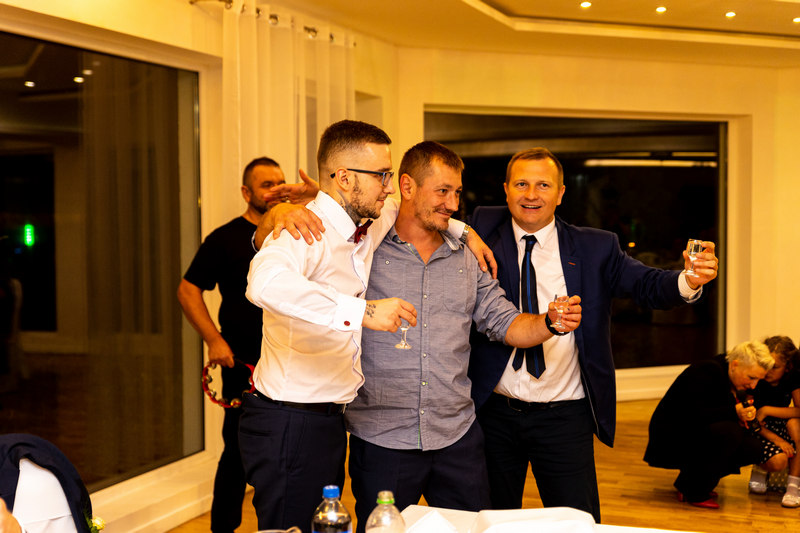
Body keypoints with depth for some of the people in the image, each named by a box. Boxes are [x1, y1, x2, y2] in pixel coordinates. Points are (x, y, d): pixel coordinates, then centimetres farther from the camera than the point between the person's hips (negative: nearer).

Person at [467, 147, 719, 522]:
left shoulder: (594, 248, 2)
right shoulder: (485, 230, 2)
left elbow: (647, 286, -9)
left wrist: (689, 280, -29)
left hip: (564, 419, 0)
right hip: (494, 411, 1)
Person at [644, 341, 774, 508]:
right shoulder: (707, 372, -23)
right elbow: (695, 416, -30)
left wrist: (743, 416, -8)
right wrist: (734, 412, -33)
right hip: (670, 438, -9)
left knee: (752, 448, -7)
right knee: (729, 431, -30)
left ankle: (687, 483, 8)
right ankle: (696, 494, -14)